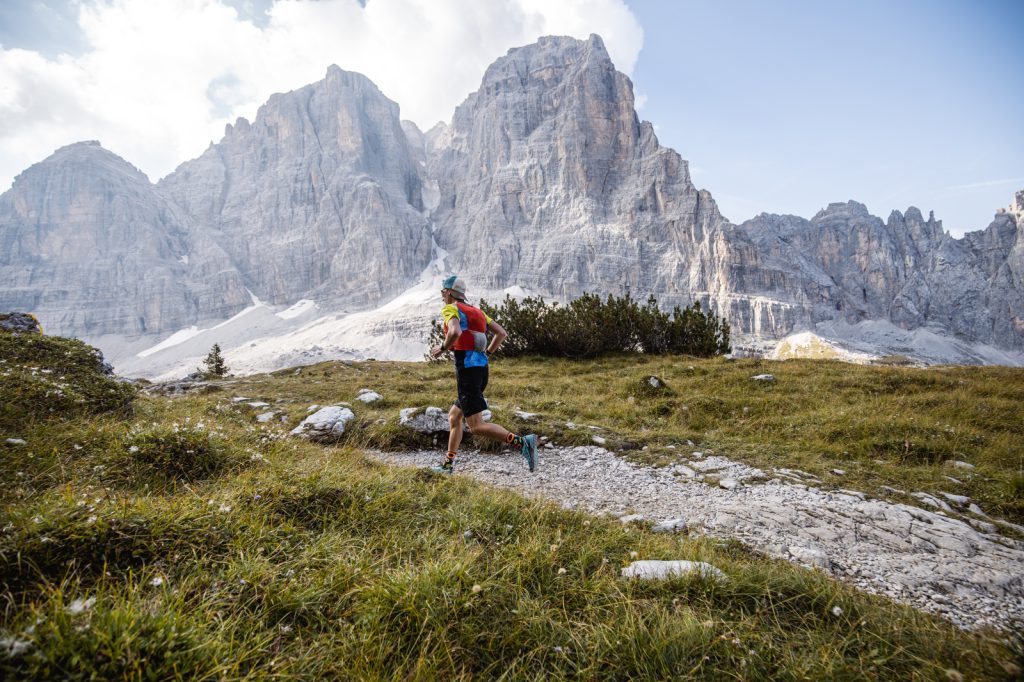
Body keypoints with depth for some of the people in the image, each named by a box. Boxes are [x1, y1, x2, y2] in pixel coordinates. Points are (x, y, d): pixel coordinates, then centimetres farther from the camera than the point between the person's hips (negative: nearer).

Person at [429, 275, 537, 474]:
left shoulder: (450, 309, -4)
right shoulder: (476, 311, 18)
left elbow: (455, 332, -26)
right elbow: (502, 333, 14)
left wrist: (441, 348, -9)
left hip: (467, 370, -9)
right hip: (482, 369, 9)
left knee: (476, 427, -8)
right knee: (454, 415, 20)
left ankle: (522, 443, -19)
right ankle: (448, 464, 26)